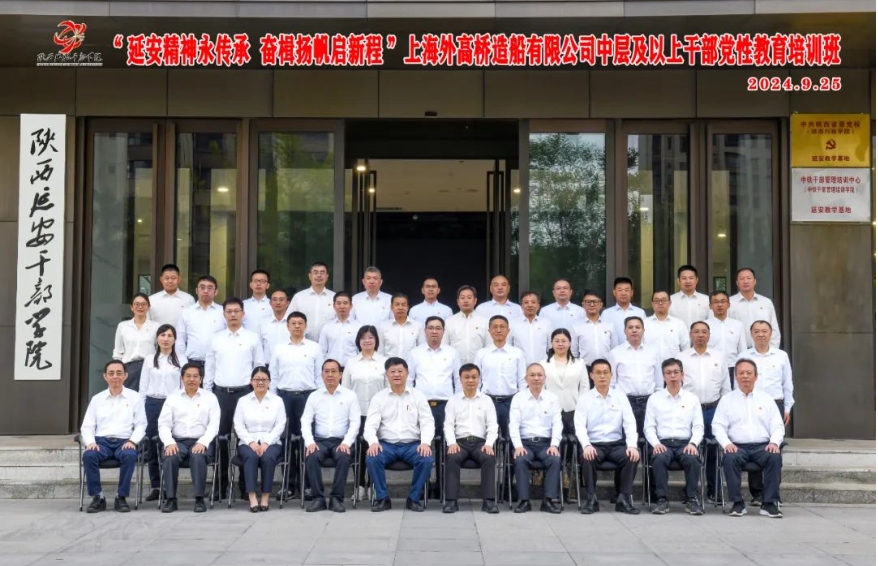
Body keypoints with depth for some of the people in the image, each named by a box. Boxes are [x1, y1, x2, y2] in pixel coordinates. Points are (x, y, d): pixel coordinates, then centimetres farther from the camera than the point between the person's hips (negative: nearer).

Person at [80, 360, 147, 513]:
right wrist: (90, 442, -10)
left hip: (124, 442, -1)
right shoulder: (97, 399, 15)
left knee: (130, 455, -36)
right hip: (101, 441, 2)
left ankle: (121, 497, -22)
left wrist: (132, 440, -12)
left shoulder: (135, 397, 11)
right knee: (88, 455, -32)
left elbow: (141, 424, 6)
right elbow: (87, 426, 10)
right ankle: (98, 496, -19)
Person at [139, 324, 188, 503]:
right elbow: (143, 387, 11)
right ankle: (156, 487, 11)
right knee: (152, 446, 3)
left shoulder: (181, 360, 4)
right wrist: (141, 410, 6)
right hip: (153, 404, 2)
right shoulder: (150, 360, 10)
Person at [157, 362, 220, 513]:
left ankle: (199, 499, -26)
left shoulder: (210, 397, 9)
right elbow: (164, 424, 5)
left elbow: (214, 425, 0)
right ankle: (171, 499, -23)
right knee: (170, 458, -31)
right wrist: (169, 442, -14)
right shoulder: (172, 397, 12)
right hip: (178, 441, 1)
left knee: (198, 457, -34)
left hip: (200, 442, -1)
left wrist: (203, 442, -17)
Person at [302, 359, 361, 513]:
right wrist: (309, 442, -13)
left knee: (344, 457, -33)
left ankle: (337, 498, -21)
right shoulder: (314, 397, 10)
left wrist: (346, 442, -15)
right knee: (312, 457, -30)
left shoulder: (350, 395, 6)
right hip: (320, 440, 1)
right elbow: (305, 422, 4)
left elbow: (355, 423, 0)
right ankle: (318, 498, -20)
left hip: (341, 441, -1)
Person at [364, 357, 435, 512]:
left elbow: (427, 423, 2)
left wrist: (425, 442, -18)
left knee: (427, 460, -29)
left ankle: (413, 498, -9)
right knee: (371, 459, -30)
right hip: (386, 444, 0)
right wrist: (373, 442, -24)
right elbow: (370, 425, -2)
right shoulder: (378, 397, 6)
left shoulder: (418, 396, 8)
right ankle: (382, 498, -10)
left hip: (412, 444, 0)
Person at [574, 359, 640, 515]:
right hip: (594, 444, -2)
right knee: (588, 458, -34)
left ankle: (624, 498, -16)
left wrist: (632, 445, -17)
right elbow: (579, 425, -6)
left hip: (617, 444, 2)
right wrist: (587, 445, -26)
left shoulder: (620, 396, 10)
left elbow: (630, 424, 1)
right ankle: (591, 499, -18)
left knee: (633, 456, -28)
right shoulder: (584, 398, 4)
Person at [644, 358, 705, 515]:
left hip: (685, 443, 1)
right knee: (660, 459, -34)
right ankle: (662, 499, -24)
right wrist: (656, 443, -12)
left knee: (692, 459, -32)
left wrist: (693, 443, -11)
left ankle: (692, 499, -19)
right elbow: (649, 427, 7)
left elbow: (698, 427, 8)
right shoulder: (654, 398, 11)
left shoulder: (692, 399, 13)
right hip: (663, 443, 0)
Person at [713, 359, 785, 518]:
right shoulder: (727, 399, 12)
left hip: (762, 446, 1)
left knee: (774, 457, -31)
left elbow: (777, 426, 12)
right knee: (730, 458, -33)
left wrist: (774, 442, -9)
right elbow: (718, 426, 5)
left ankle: (769, 503, -23)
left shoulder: (766, 399, 17)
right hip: (737, 446, -1)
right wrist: (726, 443, -14)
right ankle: (737, 503, -23)